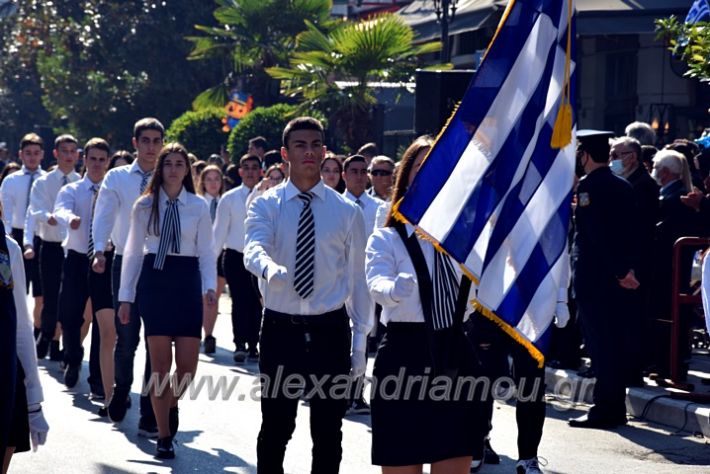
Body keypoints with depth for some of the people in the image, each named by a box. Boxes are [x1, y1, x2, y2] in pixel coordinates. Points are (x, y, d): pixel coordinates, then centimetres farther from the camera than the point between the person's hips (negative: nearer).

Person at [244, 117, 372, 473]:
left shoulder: (347, 212, 2)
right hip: (281, 328, 0)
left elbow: (357, 280, 5)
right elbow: (253, 250, -20)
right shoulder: (266, 206, -1)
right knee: (275, 429, 8)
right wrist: (270, 268, -45)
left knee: (328, 433, 7)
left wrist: (360, 341, 3)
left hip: (330, 330, 1)